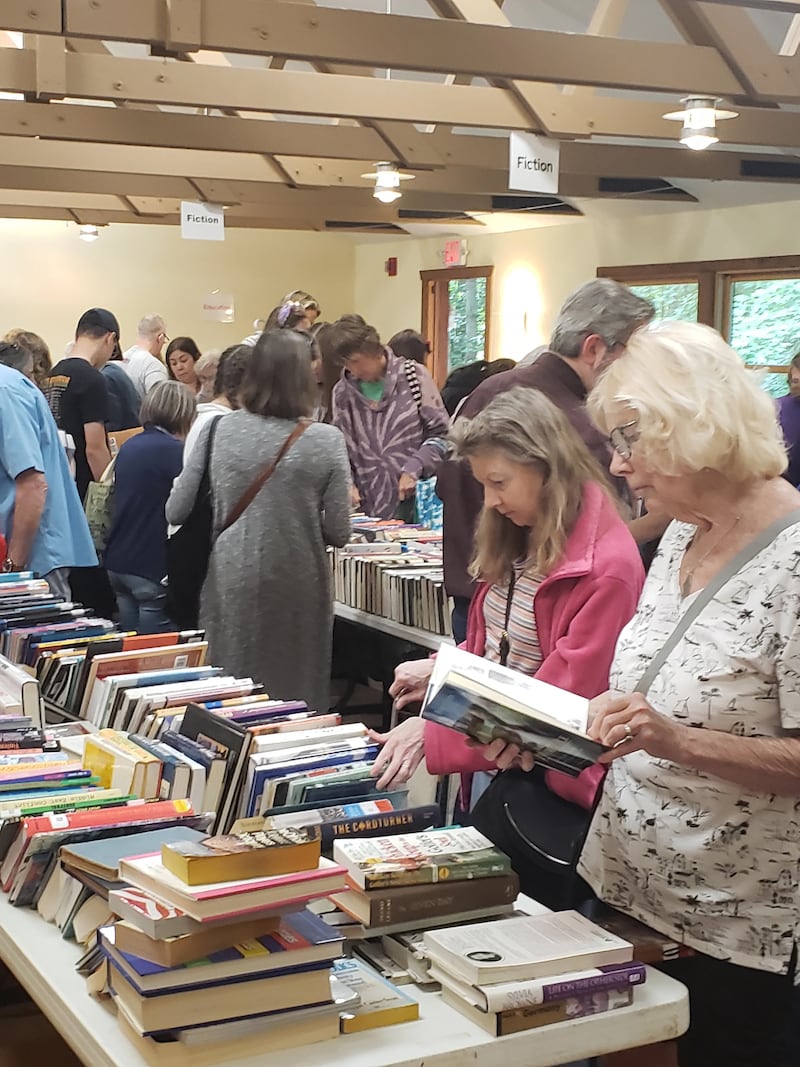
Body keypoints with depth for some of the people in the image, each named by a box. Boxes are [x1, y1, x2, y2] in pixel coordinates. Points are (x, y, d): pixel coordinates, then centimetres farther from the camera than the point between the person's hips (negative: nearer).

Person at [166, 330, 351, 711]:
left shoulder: (218, 432, -4)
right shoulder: (326, 441, -8)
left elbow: (175, 513, 2)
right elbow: (338, 534, -7)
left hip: (231, 586, 2)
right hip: (296, 593, -1)